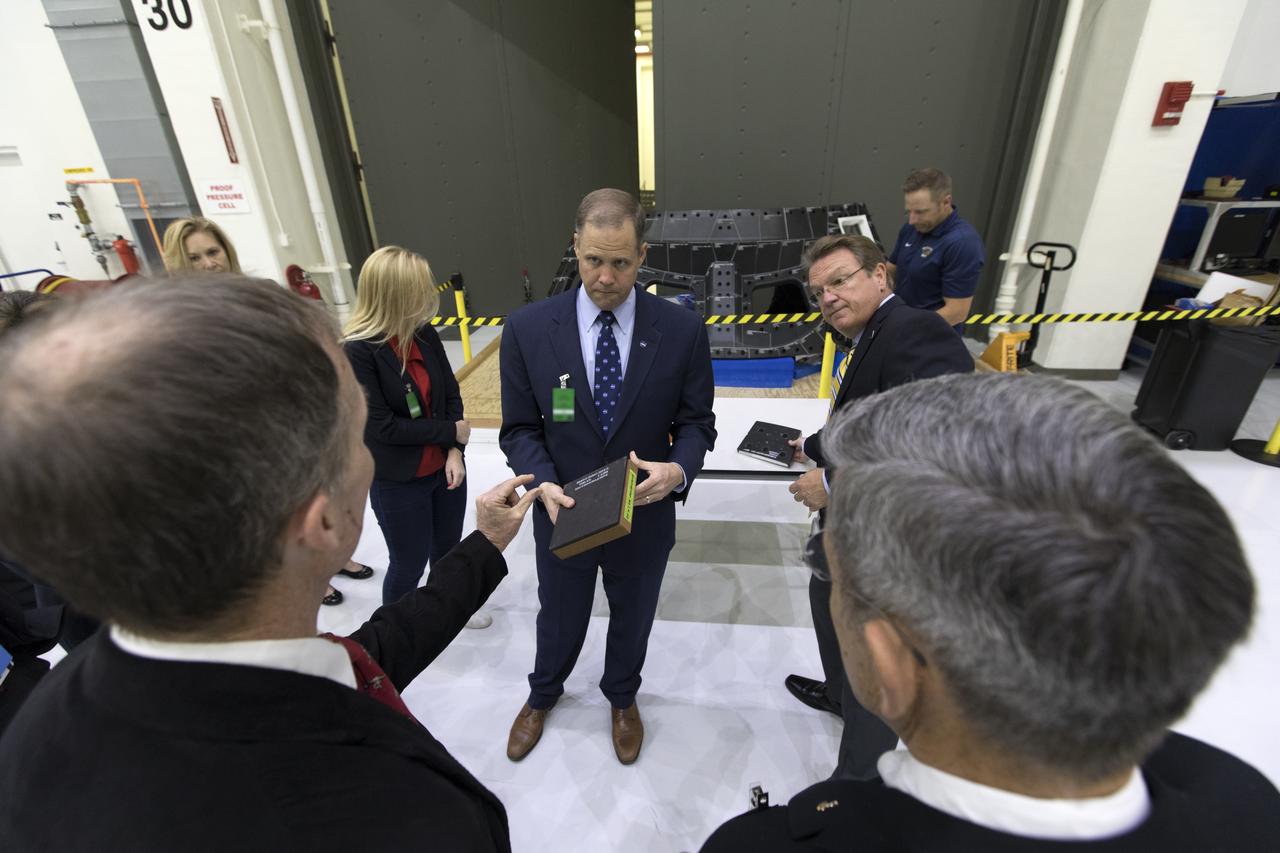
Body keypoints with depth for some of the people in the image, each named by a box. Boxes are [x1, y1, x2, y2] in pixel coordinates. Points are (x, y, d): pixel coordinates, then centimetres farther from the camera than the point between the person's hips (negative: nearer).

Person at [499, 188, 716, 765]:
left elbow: (696, 421, -6)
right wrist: (544, 484, -25)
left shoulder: (682, 330, -14)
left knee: (632, 619, 26)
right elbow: (519, 428, -7)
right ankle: (543, 694, 59)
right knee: (558, 619, 25)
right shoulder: (527, 329, -14)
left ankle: (621, 697, 59)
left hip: (645, 517, 1)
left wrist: (679, 469, -27)